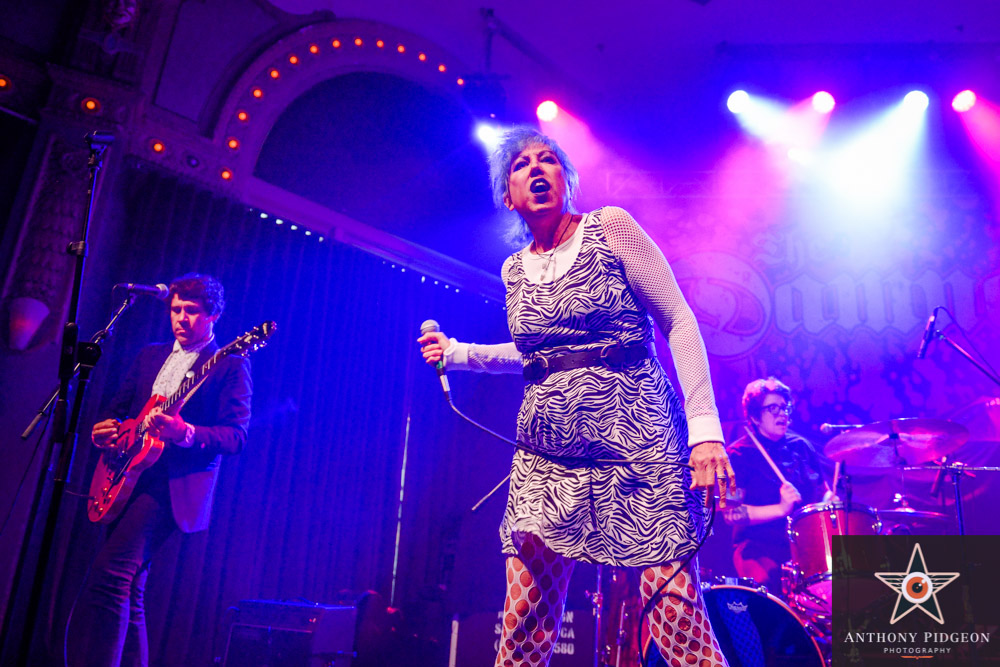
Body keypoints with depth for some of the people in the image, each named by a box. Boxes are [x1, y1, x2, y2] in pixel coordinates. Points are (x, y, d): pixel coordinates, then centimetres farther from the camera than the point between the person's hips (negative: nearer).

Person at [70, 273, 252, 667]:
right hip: (129, 476, 7)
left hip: (174, 484, -7)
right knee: (128, 593, 10)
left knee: (110, 574, -23)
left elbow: (237, 436, -10)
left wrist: (184, 433, -26)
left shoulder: (231, 365, -2)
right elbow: (118, 407, 25)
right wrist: (105, 429, 2)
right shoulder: (149, 356, 19)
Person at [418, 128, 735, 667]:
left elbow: (680, 323, -3)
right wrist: (458, 353, 20)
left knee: (676, 620, -9)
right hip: (546, 454, 4)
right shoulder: (514, 271, 14)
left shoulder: (609, 227, 1)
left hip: (635, 440, -4)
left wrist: (705, 427, -13)